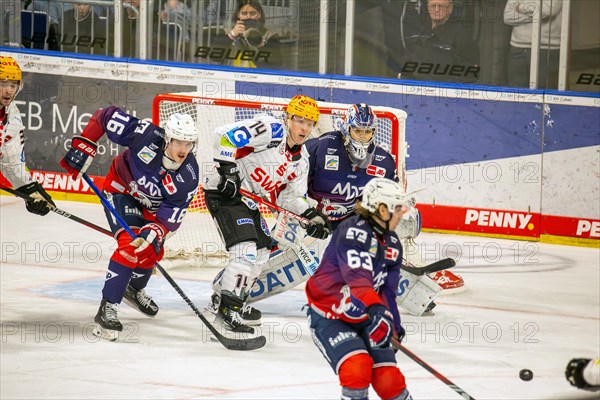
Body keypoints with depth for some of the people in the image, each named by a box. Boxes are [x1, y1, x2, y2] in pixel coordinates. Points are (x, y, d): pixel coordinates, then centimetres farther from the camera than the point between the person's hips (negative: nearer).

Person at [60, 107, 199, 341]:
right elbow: (106, 116, -25)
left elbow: (169, 217, -26)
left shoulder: (189, 176, -27)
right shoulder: (146, 136, -35)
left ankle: (134, 290, 47)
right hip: (121, 189, -4)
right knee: (130, 245, -24)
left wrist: (153, 232, -44)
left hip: (152, 205, 4)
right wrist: (83, 147, -28)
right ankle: (107, 309, -25)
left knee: (151, 250, 12)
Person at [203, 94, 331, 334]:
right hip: (224, 191, -10)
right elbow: (224, 135, -23)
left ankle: (221, 298, 34)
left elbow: (290, 196, 11)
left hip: (248, 199, 10)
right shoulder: (270, 130, -18)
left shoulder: (301, 160, 8)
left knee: (261, 252, 20)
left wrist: (313, 216, -5)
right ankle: (229, 309, -21)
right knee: (246, 249, -21)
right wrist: (228, 169, -28)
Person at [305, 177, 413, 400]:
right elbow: (357, 276, -38)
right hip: (328, 317, -7)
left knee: (389, 380, -5)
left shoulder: (392, 244, 6)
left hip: (363, 320, 7)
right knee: (357, 367, -27)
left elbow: (387, 290, 11)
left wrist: (392, 325, 4)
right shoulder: (354, 231, -23)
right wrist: (374, 307, -51)